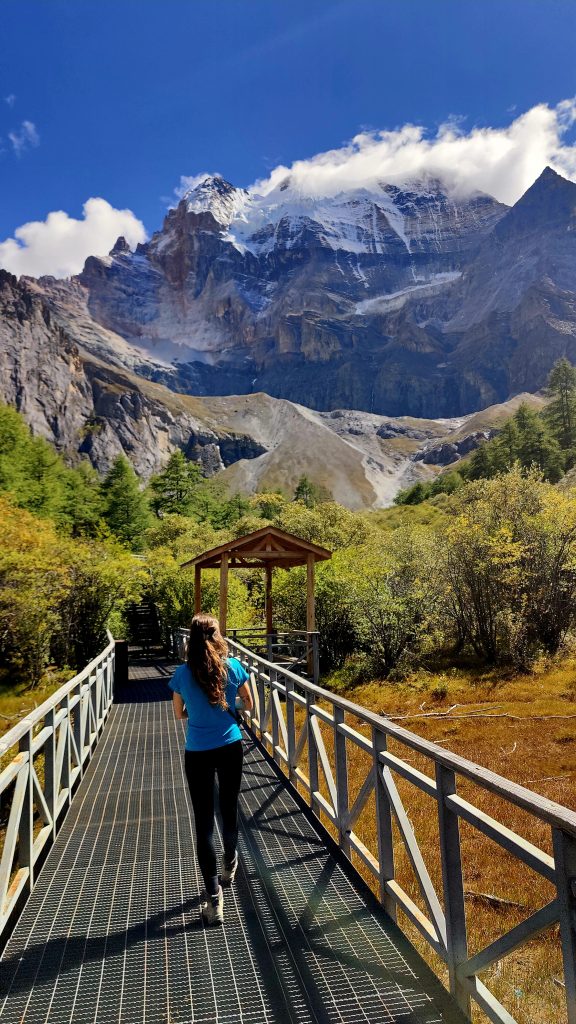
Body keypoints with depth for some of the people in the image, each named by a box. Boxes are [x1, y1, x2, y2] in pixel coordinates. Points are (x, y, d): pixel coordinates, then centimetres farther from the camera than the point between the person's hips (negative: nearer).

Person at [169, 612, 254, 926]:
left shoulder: (183, 674, -11)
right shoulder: (233, 667, -9)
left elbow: (179, 713, 3)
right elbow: (249, 705, 4)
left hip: (198, 754, -2)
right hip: (230, 748, 2)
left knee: (204, 821, 5)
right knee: (229, 808, 23)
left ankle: (214, 900, 6)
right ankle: (229, 865, 47)